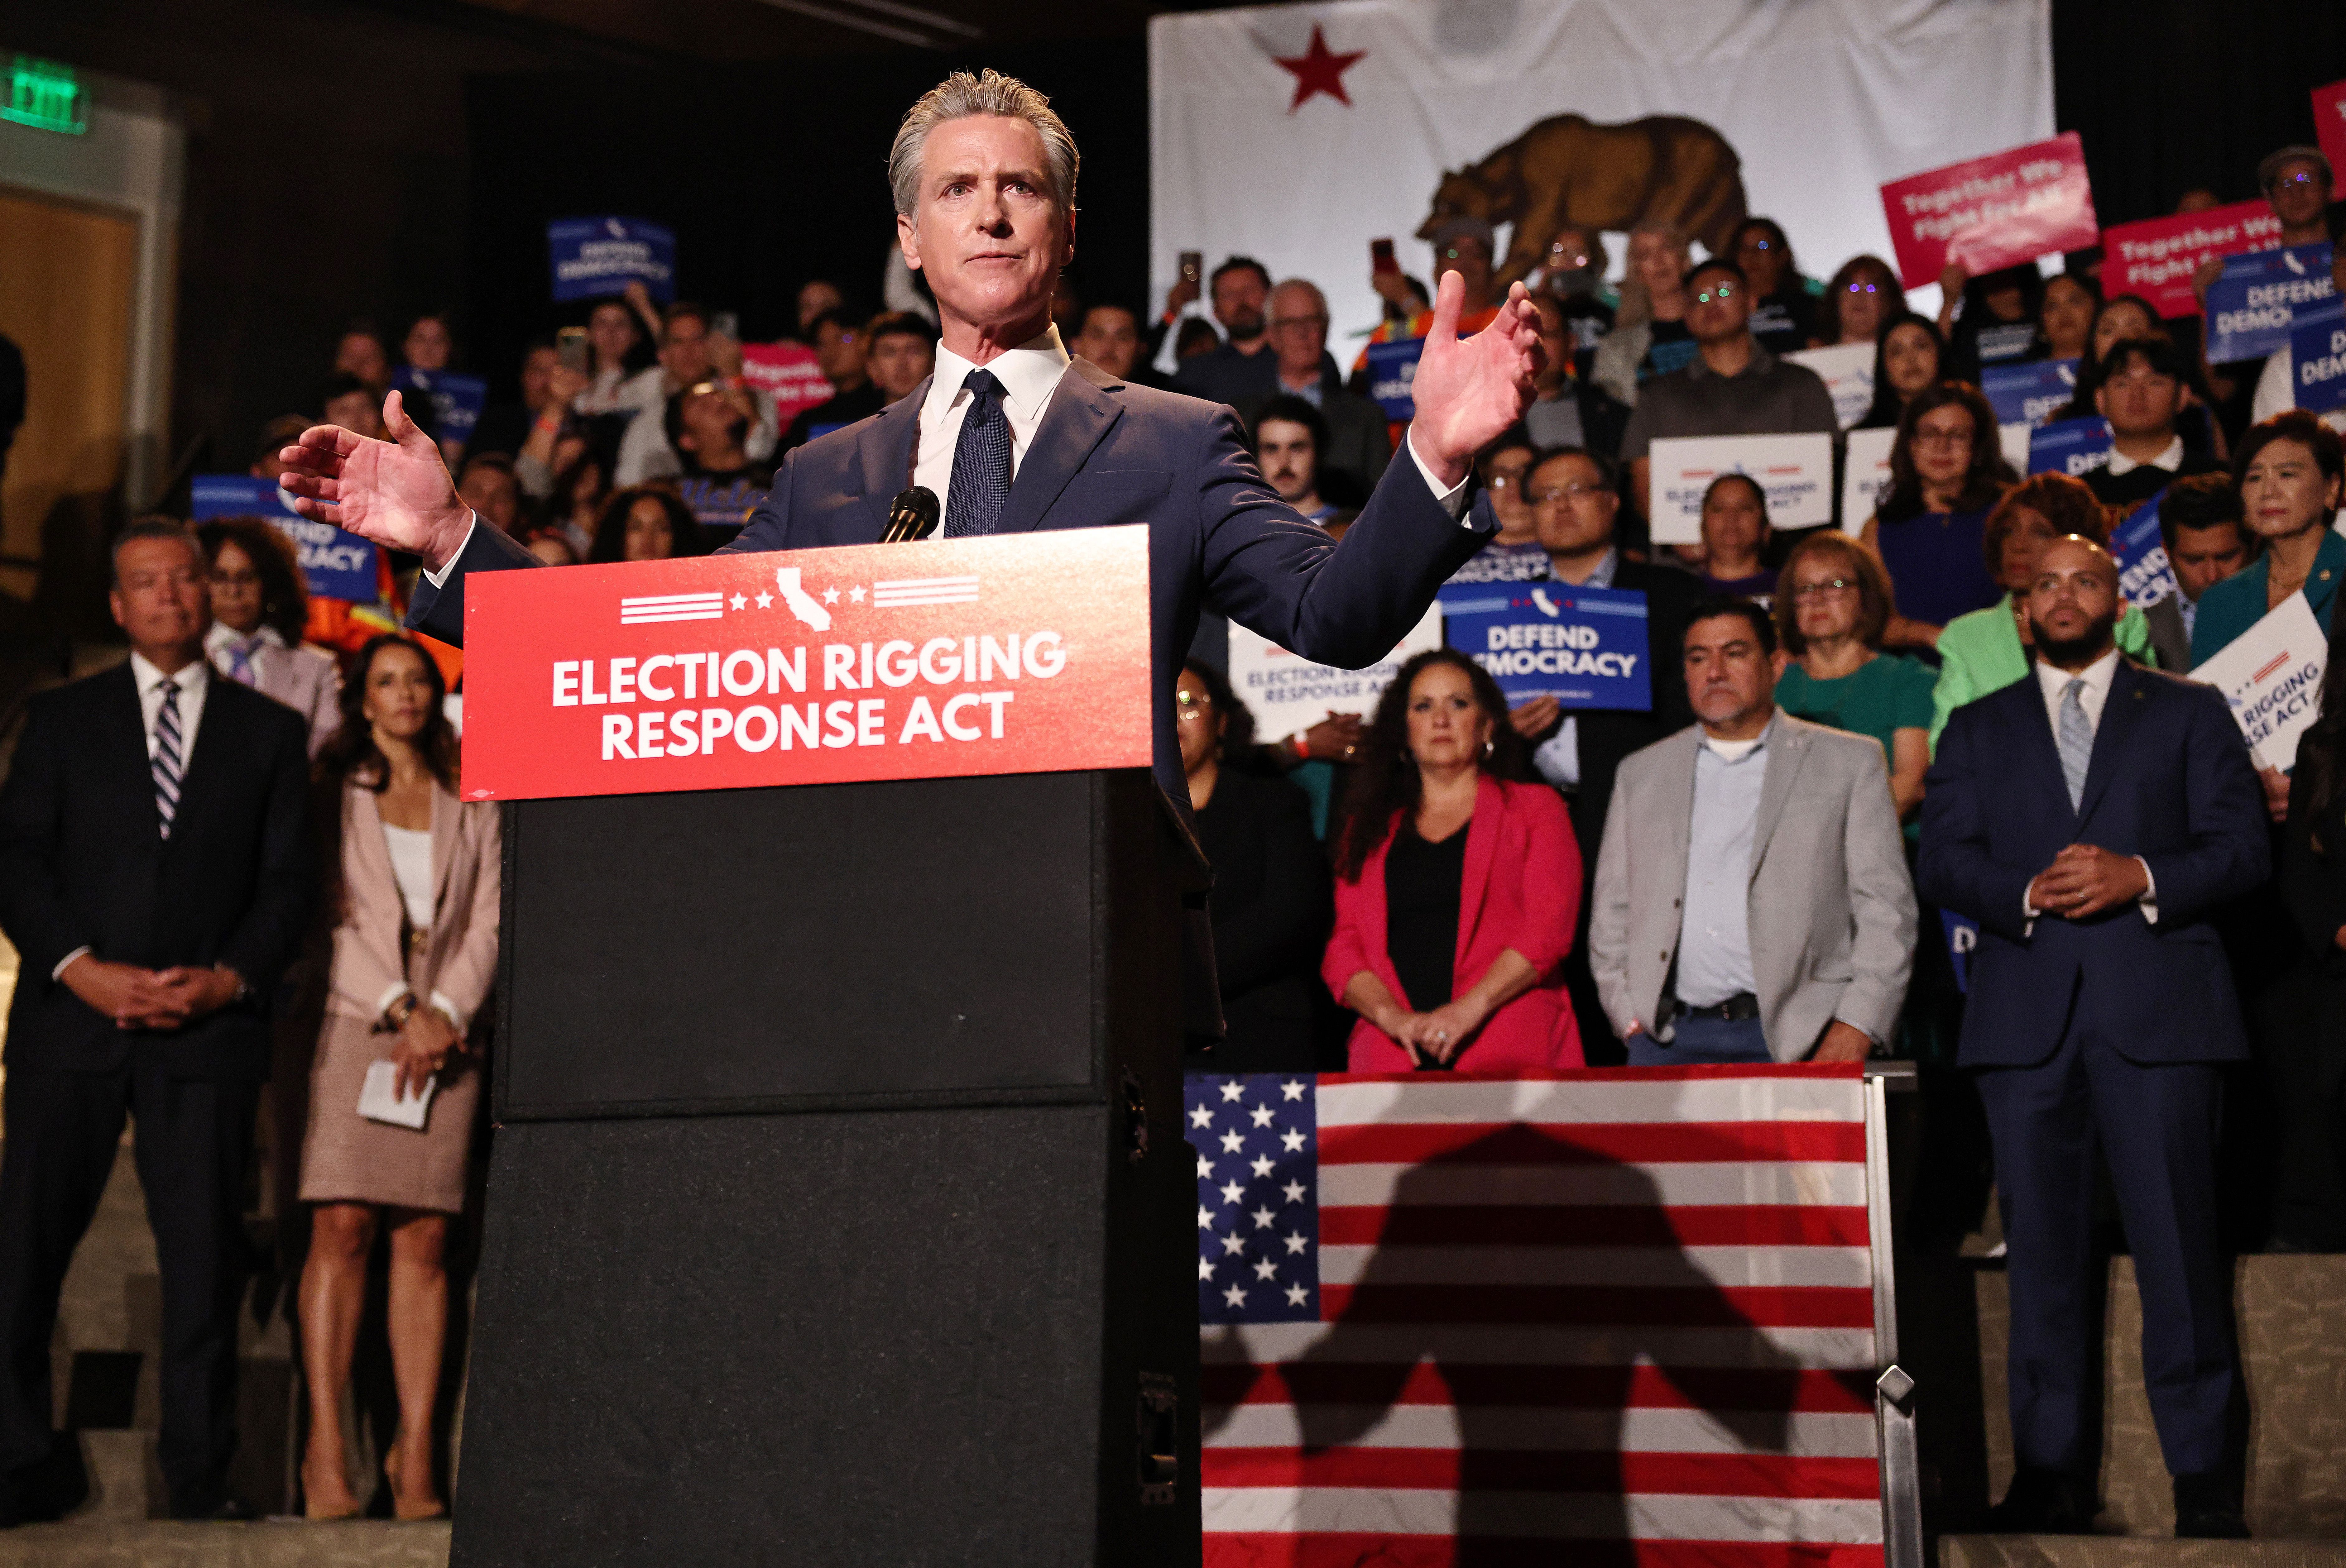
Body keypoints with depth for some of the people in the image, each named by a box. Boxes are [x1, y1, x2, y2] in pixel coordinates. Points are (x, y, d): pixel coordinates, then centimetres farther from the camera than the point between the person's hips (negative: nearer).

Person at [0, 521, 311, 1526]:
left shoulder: (270, 732, 13)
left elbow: (287, 879, 7)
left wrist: (231, 977, -9)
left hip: (209, 1028, 0)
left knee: (207, 1255, -2)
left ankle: (201, 1476, 7)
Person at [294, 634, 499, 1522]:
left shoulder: (472, 810, 18)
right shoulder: (335, 794, 11)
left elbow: (486, 923, 9)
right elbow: (334, 915, 1)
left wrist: (445, 1013, -7)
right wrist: (400, 1011, -10)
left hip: (445, 1028, 2)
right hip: (355, 1020, -2)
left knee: (425, 1238, -3)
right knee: (342, 1226, -12)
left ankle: (416, 1452, -3)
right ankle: (325, 1447, -12)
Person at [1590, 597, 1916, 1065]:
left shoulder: (1851, 762, 9)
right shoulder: (1641, 772, 18)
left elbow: (1886, 909, 3)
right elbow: (1612, 914, 17)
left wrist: (1856, 1029, -7)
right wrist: (1629, 1015, 4)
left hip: (1795, 1038, -2)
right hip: (1669, 1040, 2)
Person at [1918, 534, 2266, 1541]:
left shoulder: (2190, 713, 15)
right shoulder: (1977, 730, 19)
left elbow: (2241, 847, 5)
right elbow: (1942, 863, 7)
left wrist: (2141, 878, -12)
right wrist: (2027, 892, -12)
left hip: (2158, 1007, -2)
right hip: (2025, 1013, 2)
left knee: (2177, 1241, -5)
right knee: (2043, 1249, 2)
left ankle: (2203, 1476, 2)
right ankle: (2052, 1474, 8)